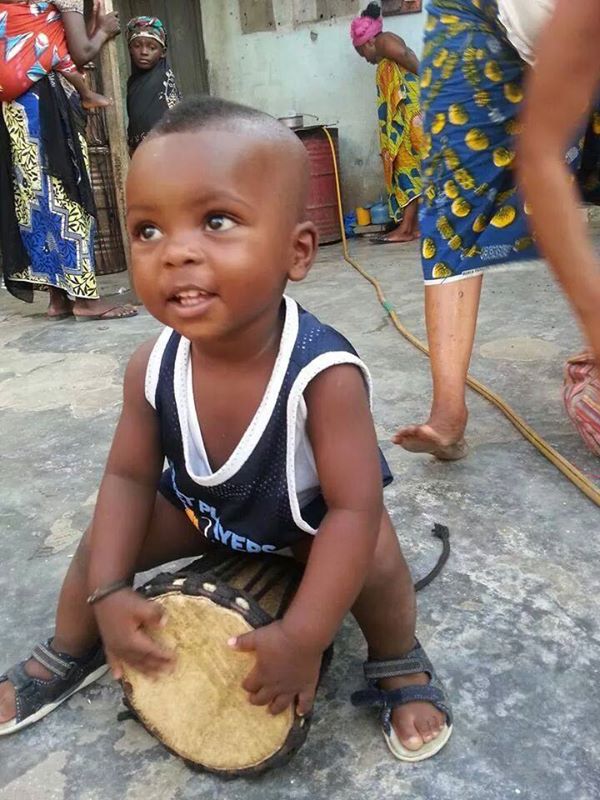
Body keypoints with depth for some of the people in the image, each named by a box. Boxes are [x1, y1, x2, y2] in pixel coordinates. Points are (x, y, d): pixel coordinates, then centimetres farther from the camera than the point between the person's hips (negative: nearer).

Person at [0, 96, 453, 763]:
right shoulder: (152, 369, -25)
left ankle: (398, 661, 7)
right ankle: (69, 655, 33)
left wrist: (301, 639, -37)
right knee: (99, 545, 1)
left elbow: (354, 509, -36)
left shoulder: (324, 374, -39)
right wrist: (107, 593, -20)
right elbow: (129, 476, -12)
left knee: (374, 558, -29)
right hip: (200, 507, 4)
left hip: (309, 517, -4)